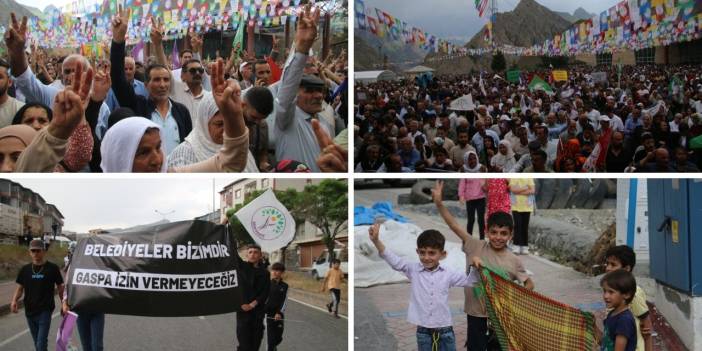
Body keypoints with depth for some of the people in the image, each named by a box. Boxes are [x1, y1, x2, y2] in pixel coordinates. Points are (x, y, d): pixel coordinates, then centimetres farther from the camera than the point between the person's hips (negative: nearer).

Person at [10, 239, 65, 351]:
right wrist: (14, 300, -11)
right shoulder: (25, 270, 4)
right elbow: (20, 288, 8)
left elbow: (60, 288, 3)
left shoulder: (52, 268, -6)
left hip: (45, 311, -4)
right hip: (29, 311, 4)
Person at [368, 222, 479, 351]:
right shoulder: (413, 270, -1)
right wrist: (376, 240, -25)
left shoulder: (448, 274, 0)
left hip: (445, 331, 0)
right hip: (423, 332, 0)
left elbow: (469, 281, 7)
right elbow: (394, 261, -11)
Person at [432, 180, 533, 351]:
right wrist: (438, 202, -19)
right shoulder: (475, 247, -5)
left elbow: (529, 284, 5)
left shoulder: (514, 261, -4)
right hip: (476, 314, 0)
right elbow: (454, 225, -10)